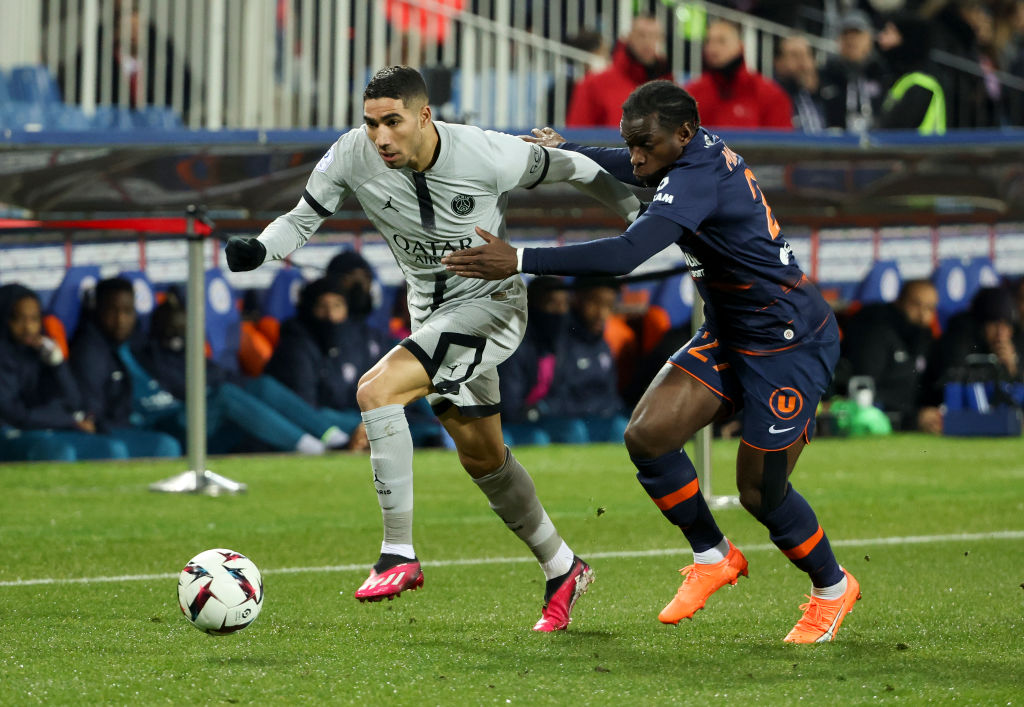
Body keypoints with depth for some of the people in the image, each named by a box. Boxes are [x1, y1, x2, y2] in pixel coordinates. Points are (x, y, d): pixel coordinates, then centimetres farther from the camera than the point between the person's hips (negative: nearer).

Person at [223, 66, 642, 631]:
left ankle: (398, 556, -19)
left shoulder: (486, 155, -25)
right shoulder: (353, 156, -16)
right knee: (482, 459, 15)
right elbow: (304, 217, -3)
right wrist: (257, 250, -25)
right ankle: (562, 570, 36)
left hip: (492, 305, -6)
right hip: (431, 314, 6)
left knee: (376, 391, -26)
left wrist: (639, 217, 4)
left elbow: (569, 169, -8)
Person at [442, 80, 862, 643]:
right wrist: (561, 148, 28)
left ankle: (832, 588, 24)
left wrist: (518, 261, -41)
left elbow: (624, 255, -40)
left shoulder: (696, 180, -28)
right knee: (647, 434, -6)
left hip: (791, 343, -9)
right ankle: (713, 557, 15)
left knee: (760, 492, -4)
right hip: (730, 336, 9)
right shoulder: (702, 151, 1)